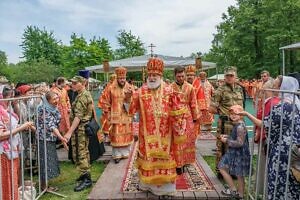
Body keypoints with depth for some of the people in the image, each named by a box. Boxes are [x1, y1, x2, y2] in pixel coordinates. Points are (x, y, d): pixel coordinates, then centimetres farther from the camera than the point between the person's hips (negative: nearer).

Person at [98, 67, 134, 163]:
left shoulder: (130, 88, 1)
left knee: (127, 135, 11)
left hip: (127, 117, 2)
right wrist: (108, 114, 0)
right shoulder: (111, 88, -5)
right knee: (116, 136, 2)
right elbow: (104, 102, 0)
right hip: (115, 117, -2)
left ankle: (126, 153, 27)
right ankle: (117, 155, 16)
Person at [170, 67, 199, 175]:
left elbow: (193, 104, 7)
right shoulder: (170, 88, -4)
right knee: (177, 141, 2)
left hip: (187, 117, 3)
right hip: (175, 118, -2)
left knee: (187, 139, 8)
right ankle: (178, 163, 13)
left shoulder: (190, 87, 3)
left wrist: (195, 117, 8)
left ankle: (184, 161, 22)